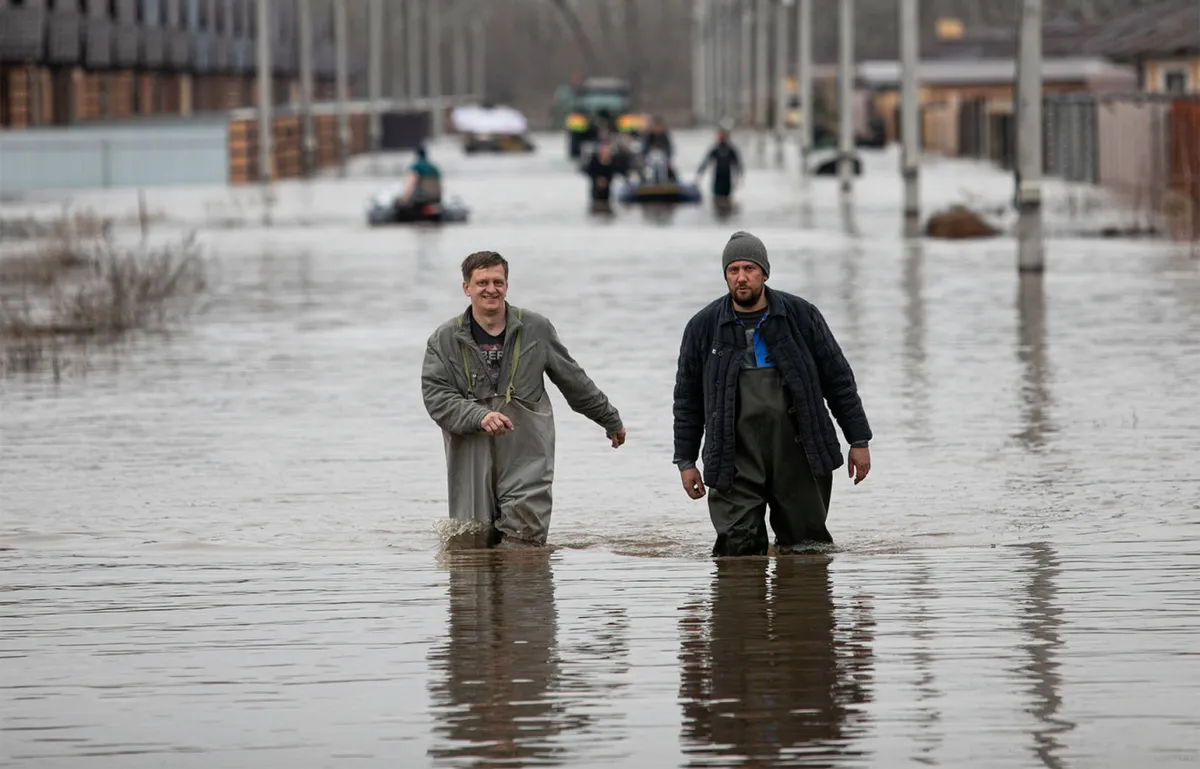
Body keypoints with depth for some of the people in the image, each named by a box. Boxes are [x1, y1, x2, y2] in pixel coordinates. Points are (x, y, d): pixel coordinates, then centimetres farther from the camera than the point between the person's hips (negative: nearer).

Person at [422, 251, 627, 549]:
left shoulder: (535, 329, 7)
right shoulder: (445, 339, 4)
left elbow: (574, 381, 18)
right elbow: (435, 396, -6)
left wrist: (610, 420, 26)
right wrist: (479, 416, -22)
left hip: (526, 457, 0)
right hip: (472, 460, 0)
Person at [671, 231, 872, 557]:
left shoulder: (802, 317, 4)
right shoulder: (703, 328, 5)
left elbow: (838, 380, 9)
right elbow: (687, 400, 13)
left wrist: (859, 441, 7)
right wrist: (685, 460, 9)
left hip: (797, 456, 0)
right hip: (736, 462, 0)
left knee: (804, 549, 2)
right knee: (738, 547, -9)